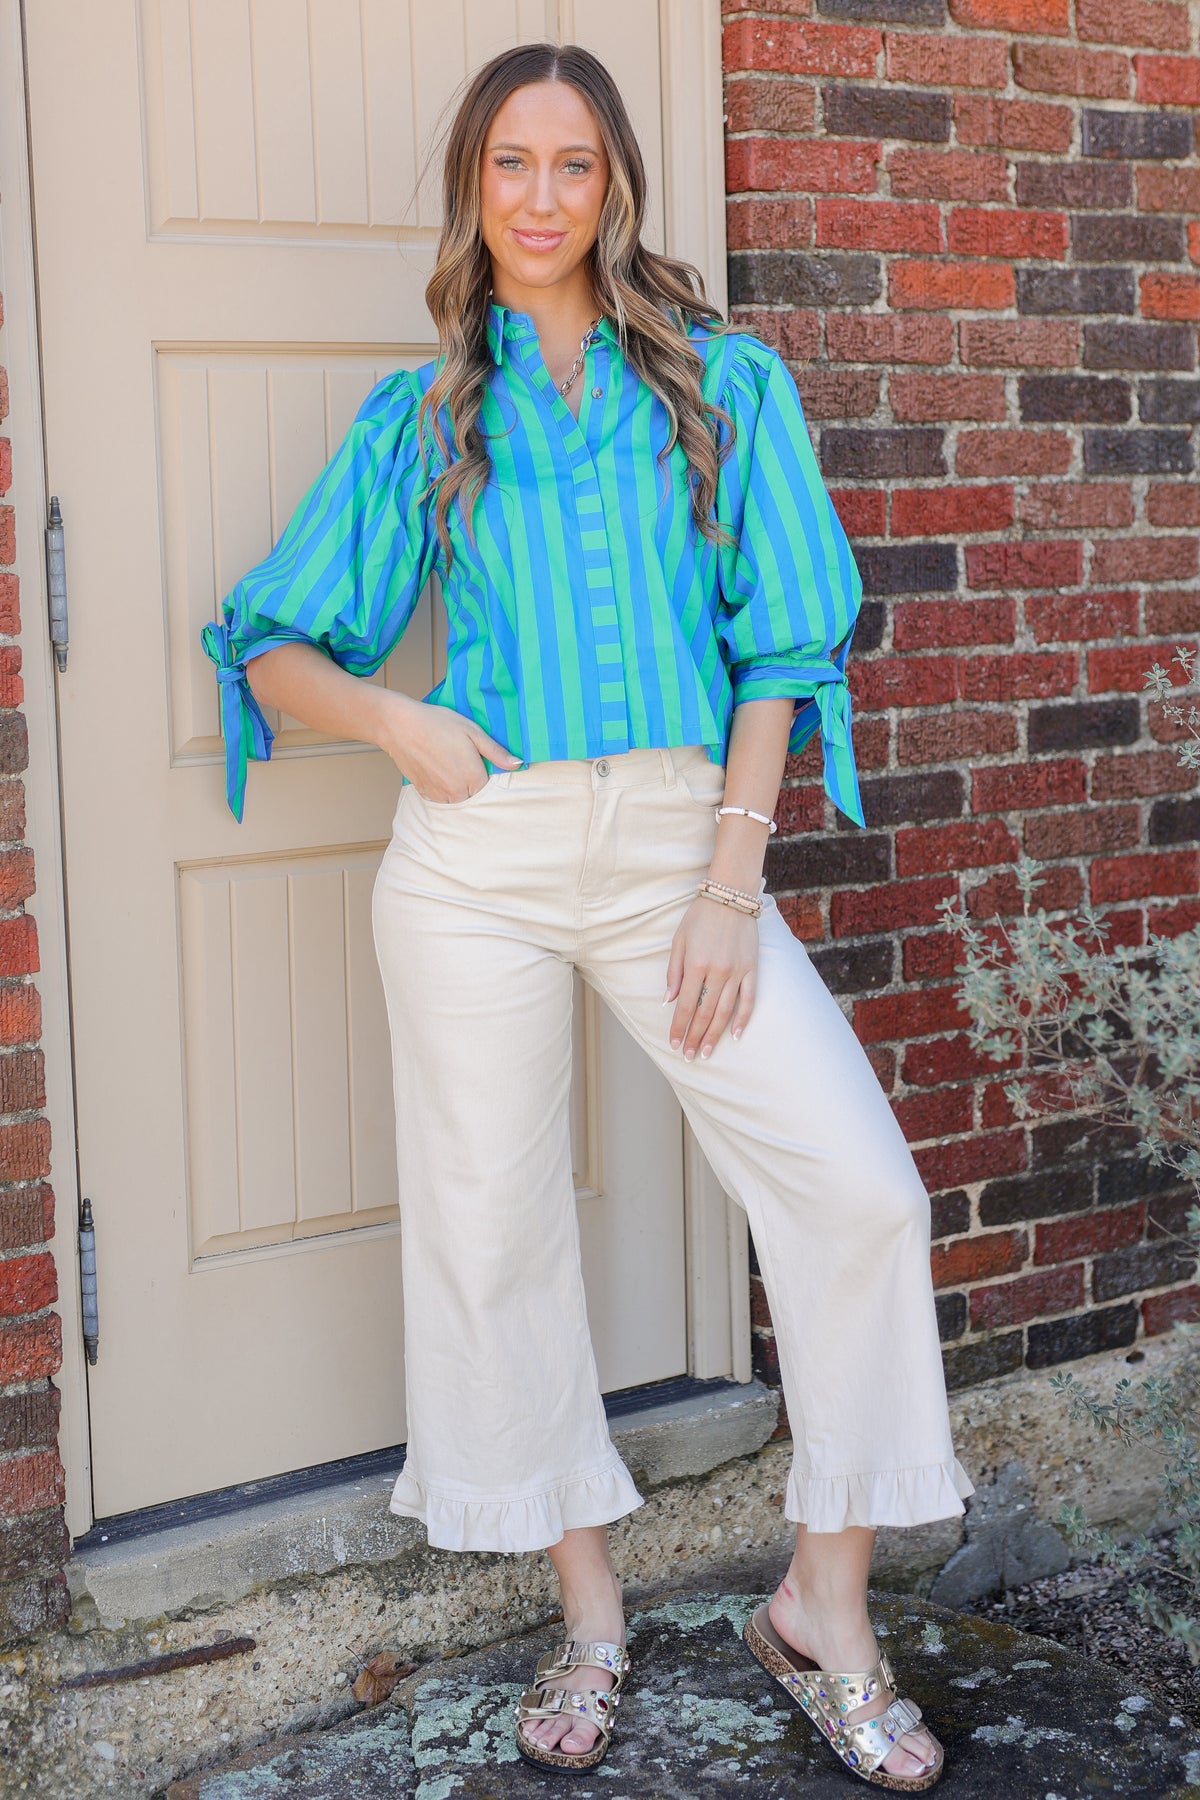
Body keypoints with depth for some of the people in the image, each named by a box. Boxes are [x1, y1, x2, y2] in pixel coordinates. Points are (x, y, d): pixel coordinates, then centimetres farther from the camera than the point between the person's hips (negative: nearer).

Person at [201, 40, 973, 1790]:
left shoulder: (724, 383, 7)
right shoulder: (419, 416, 9)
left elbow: (777, 643, 2)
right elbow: (271, 646, 12)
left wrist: (733, 881, -7)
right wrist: (393, 717, -8)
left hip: (677, 837, 0)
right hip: (479, 853, 1)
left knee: (858, 1185, -12)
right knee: (495, 1222, 4)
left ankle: (826, 1598, 6)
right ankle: (589, 1609, 23)